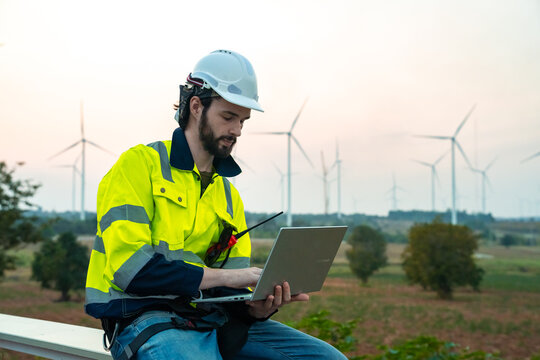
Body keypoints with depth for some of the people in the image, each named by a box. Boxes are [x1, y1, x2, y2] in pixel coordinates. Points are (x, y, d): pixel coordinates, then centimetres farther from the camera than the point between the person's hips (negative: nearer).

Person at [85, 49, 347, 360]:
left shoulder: (229, 196, 18)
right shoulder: (140, 164, -1)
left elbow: (231, 289, 12)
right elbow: (129, 265, -14)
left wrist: (256, 307, -12)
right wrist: (222, 275, -16)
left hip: (210, 319, 6)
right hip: (145, 319, -6)